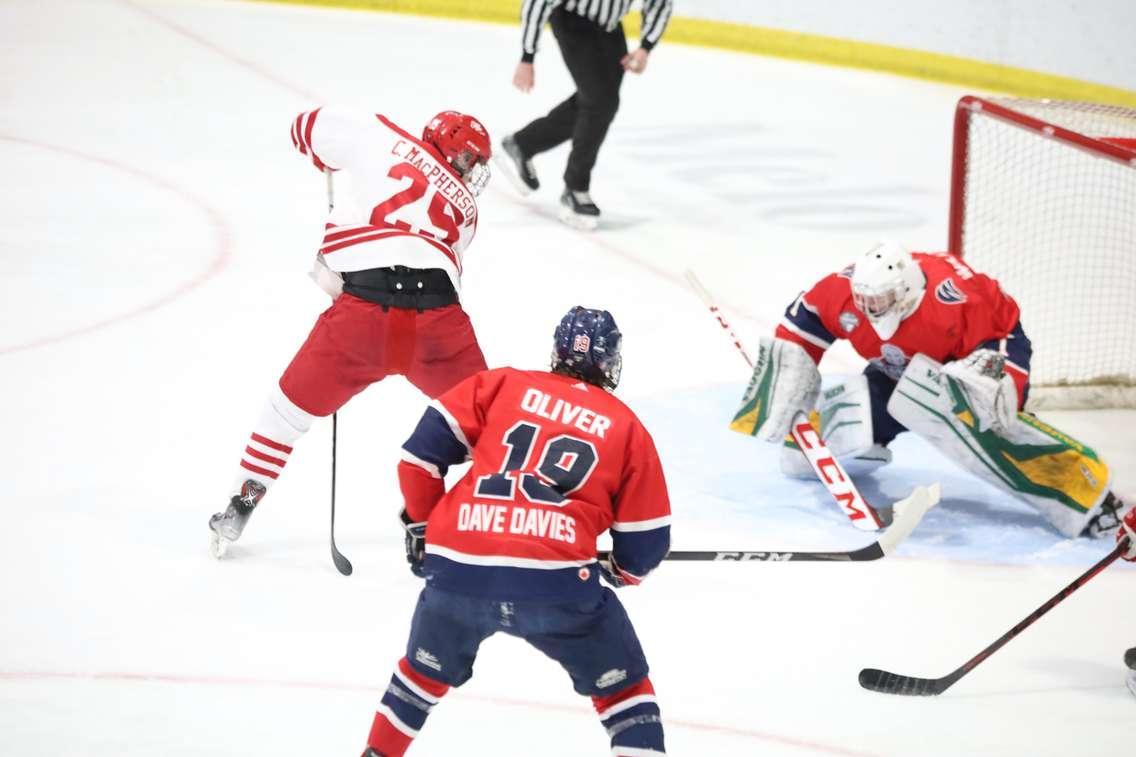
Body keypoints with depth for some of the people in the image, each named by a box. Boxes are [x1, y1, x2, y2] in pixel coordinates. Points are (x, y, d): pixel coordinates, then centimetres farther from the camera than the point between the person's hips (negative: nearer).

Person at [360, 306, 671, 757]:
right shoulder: (627, 428, 14)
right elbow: (645, 542, 15)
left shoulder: (501, 385, 16)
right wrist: (620, 571, 38)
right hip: (557, 582, -2)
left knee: (425, 672, 30)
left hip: (458, 570, 2)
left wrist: (420, 523, 23)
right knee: (624, 687, 15)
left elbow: (425, 445, 9)